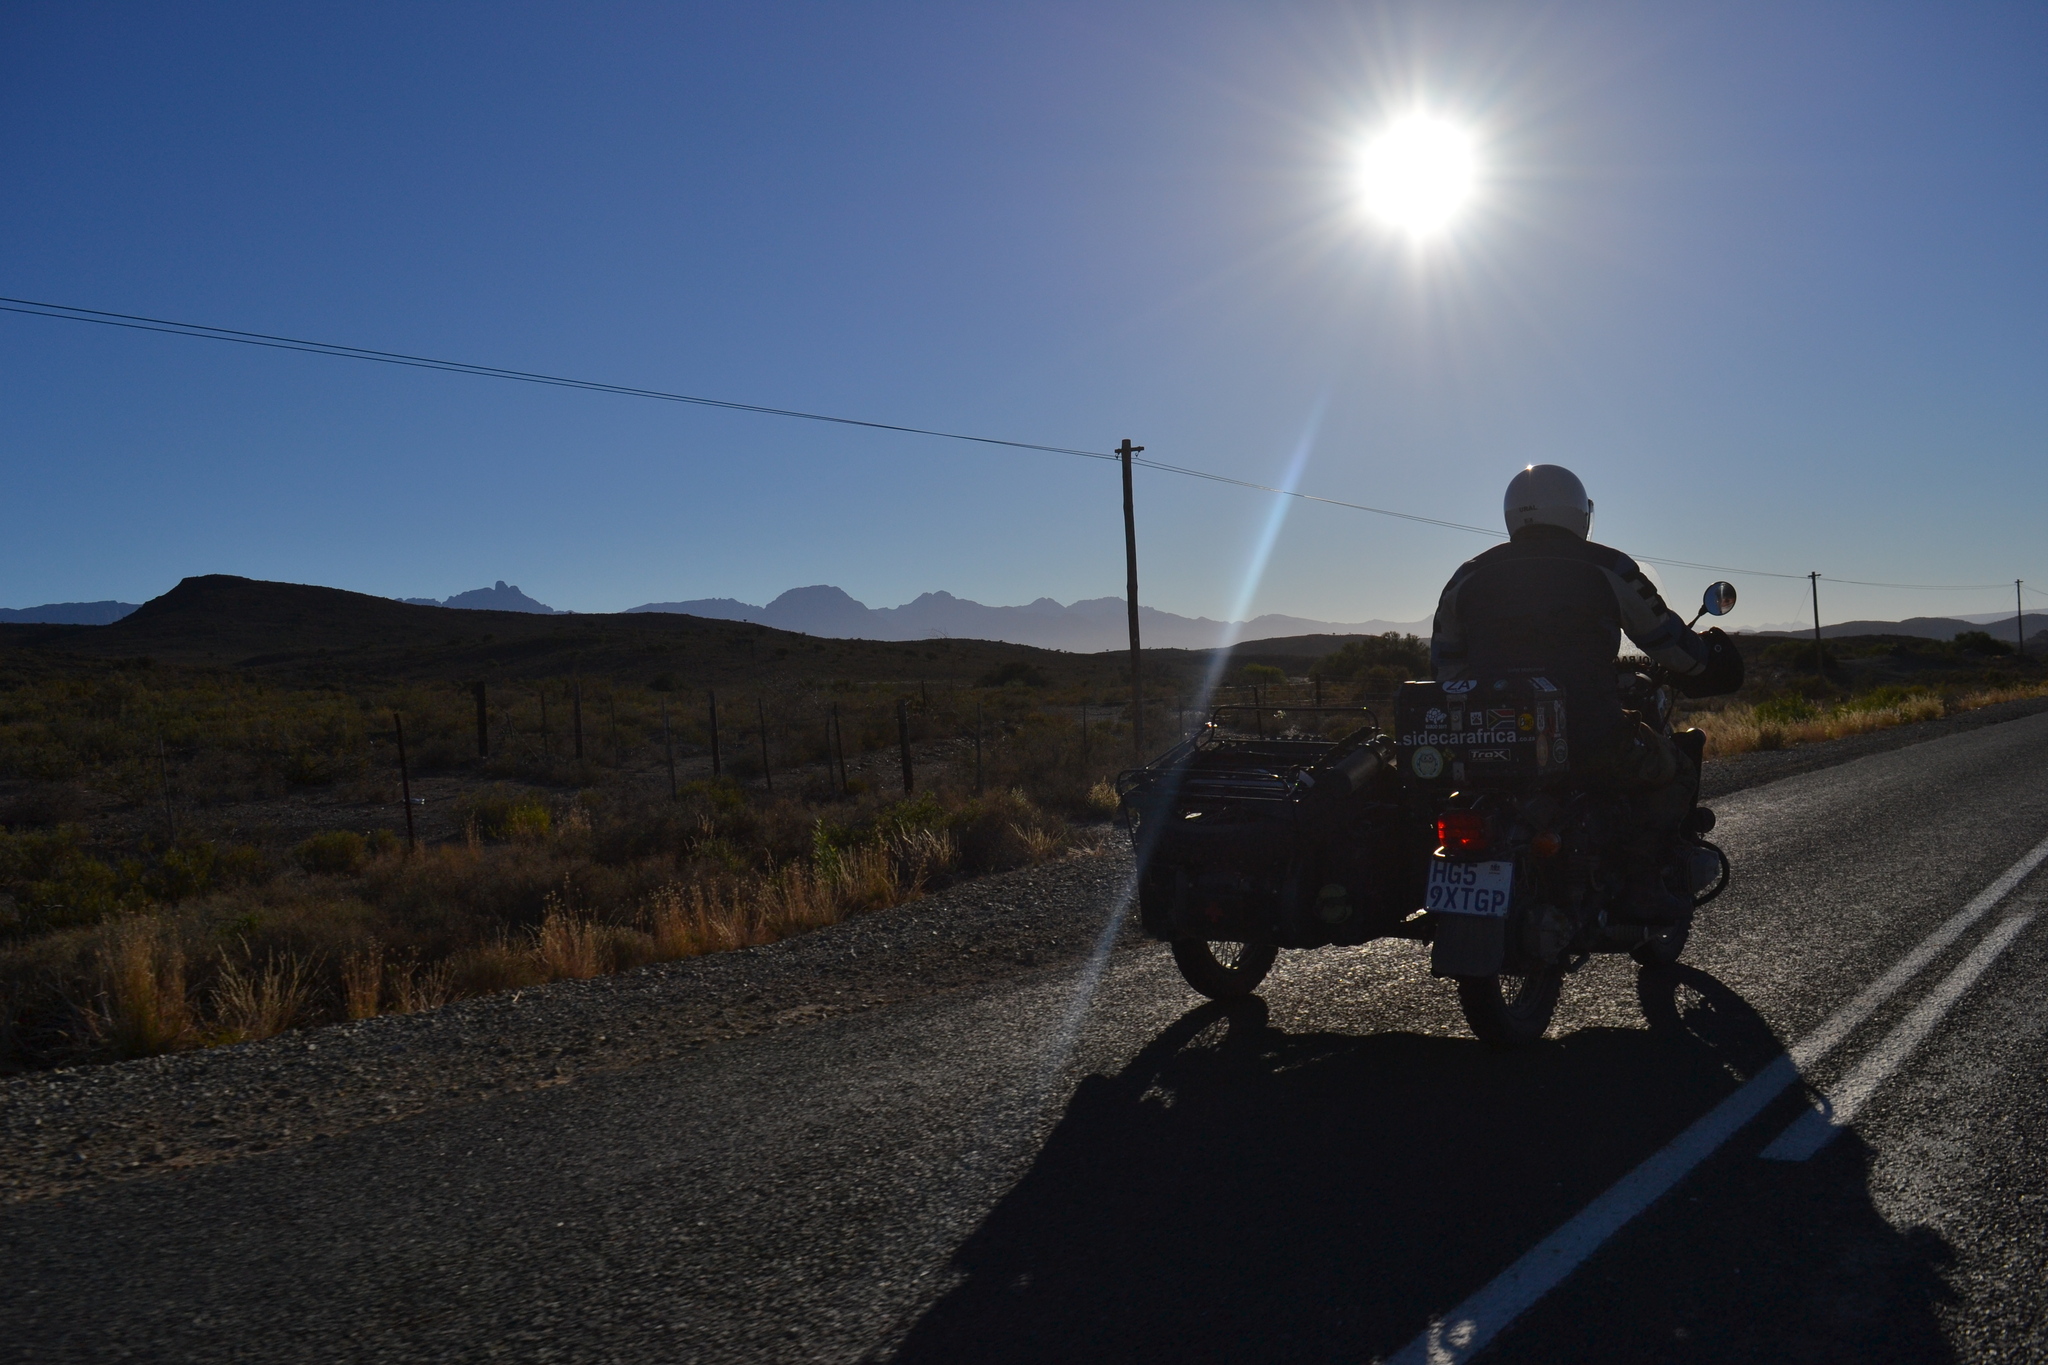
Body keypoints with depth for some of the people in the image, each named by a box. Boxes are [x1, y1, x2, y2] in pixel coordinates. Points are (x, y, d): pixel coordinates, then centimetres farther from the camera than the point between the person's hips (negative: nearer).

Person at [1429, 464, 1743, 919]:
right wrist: (1708, 658, 32)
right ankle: (1642, 878, 5)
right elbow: (1668, 640, 10)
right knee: (1676, 770, 22)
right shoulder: (1608, 569, 3)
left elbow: (1444, 668, 17)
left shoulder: (1469, 576, 12)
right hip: (1588, 740, -3)